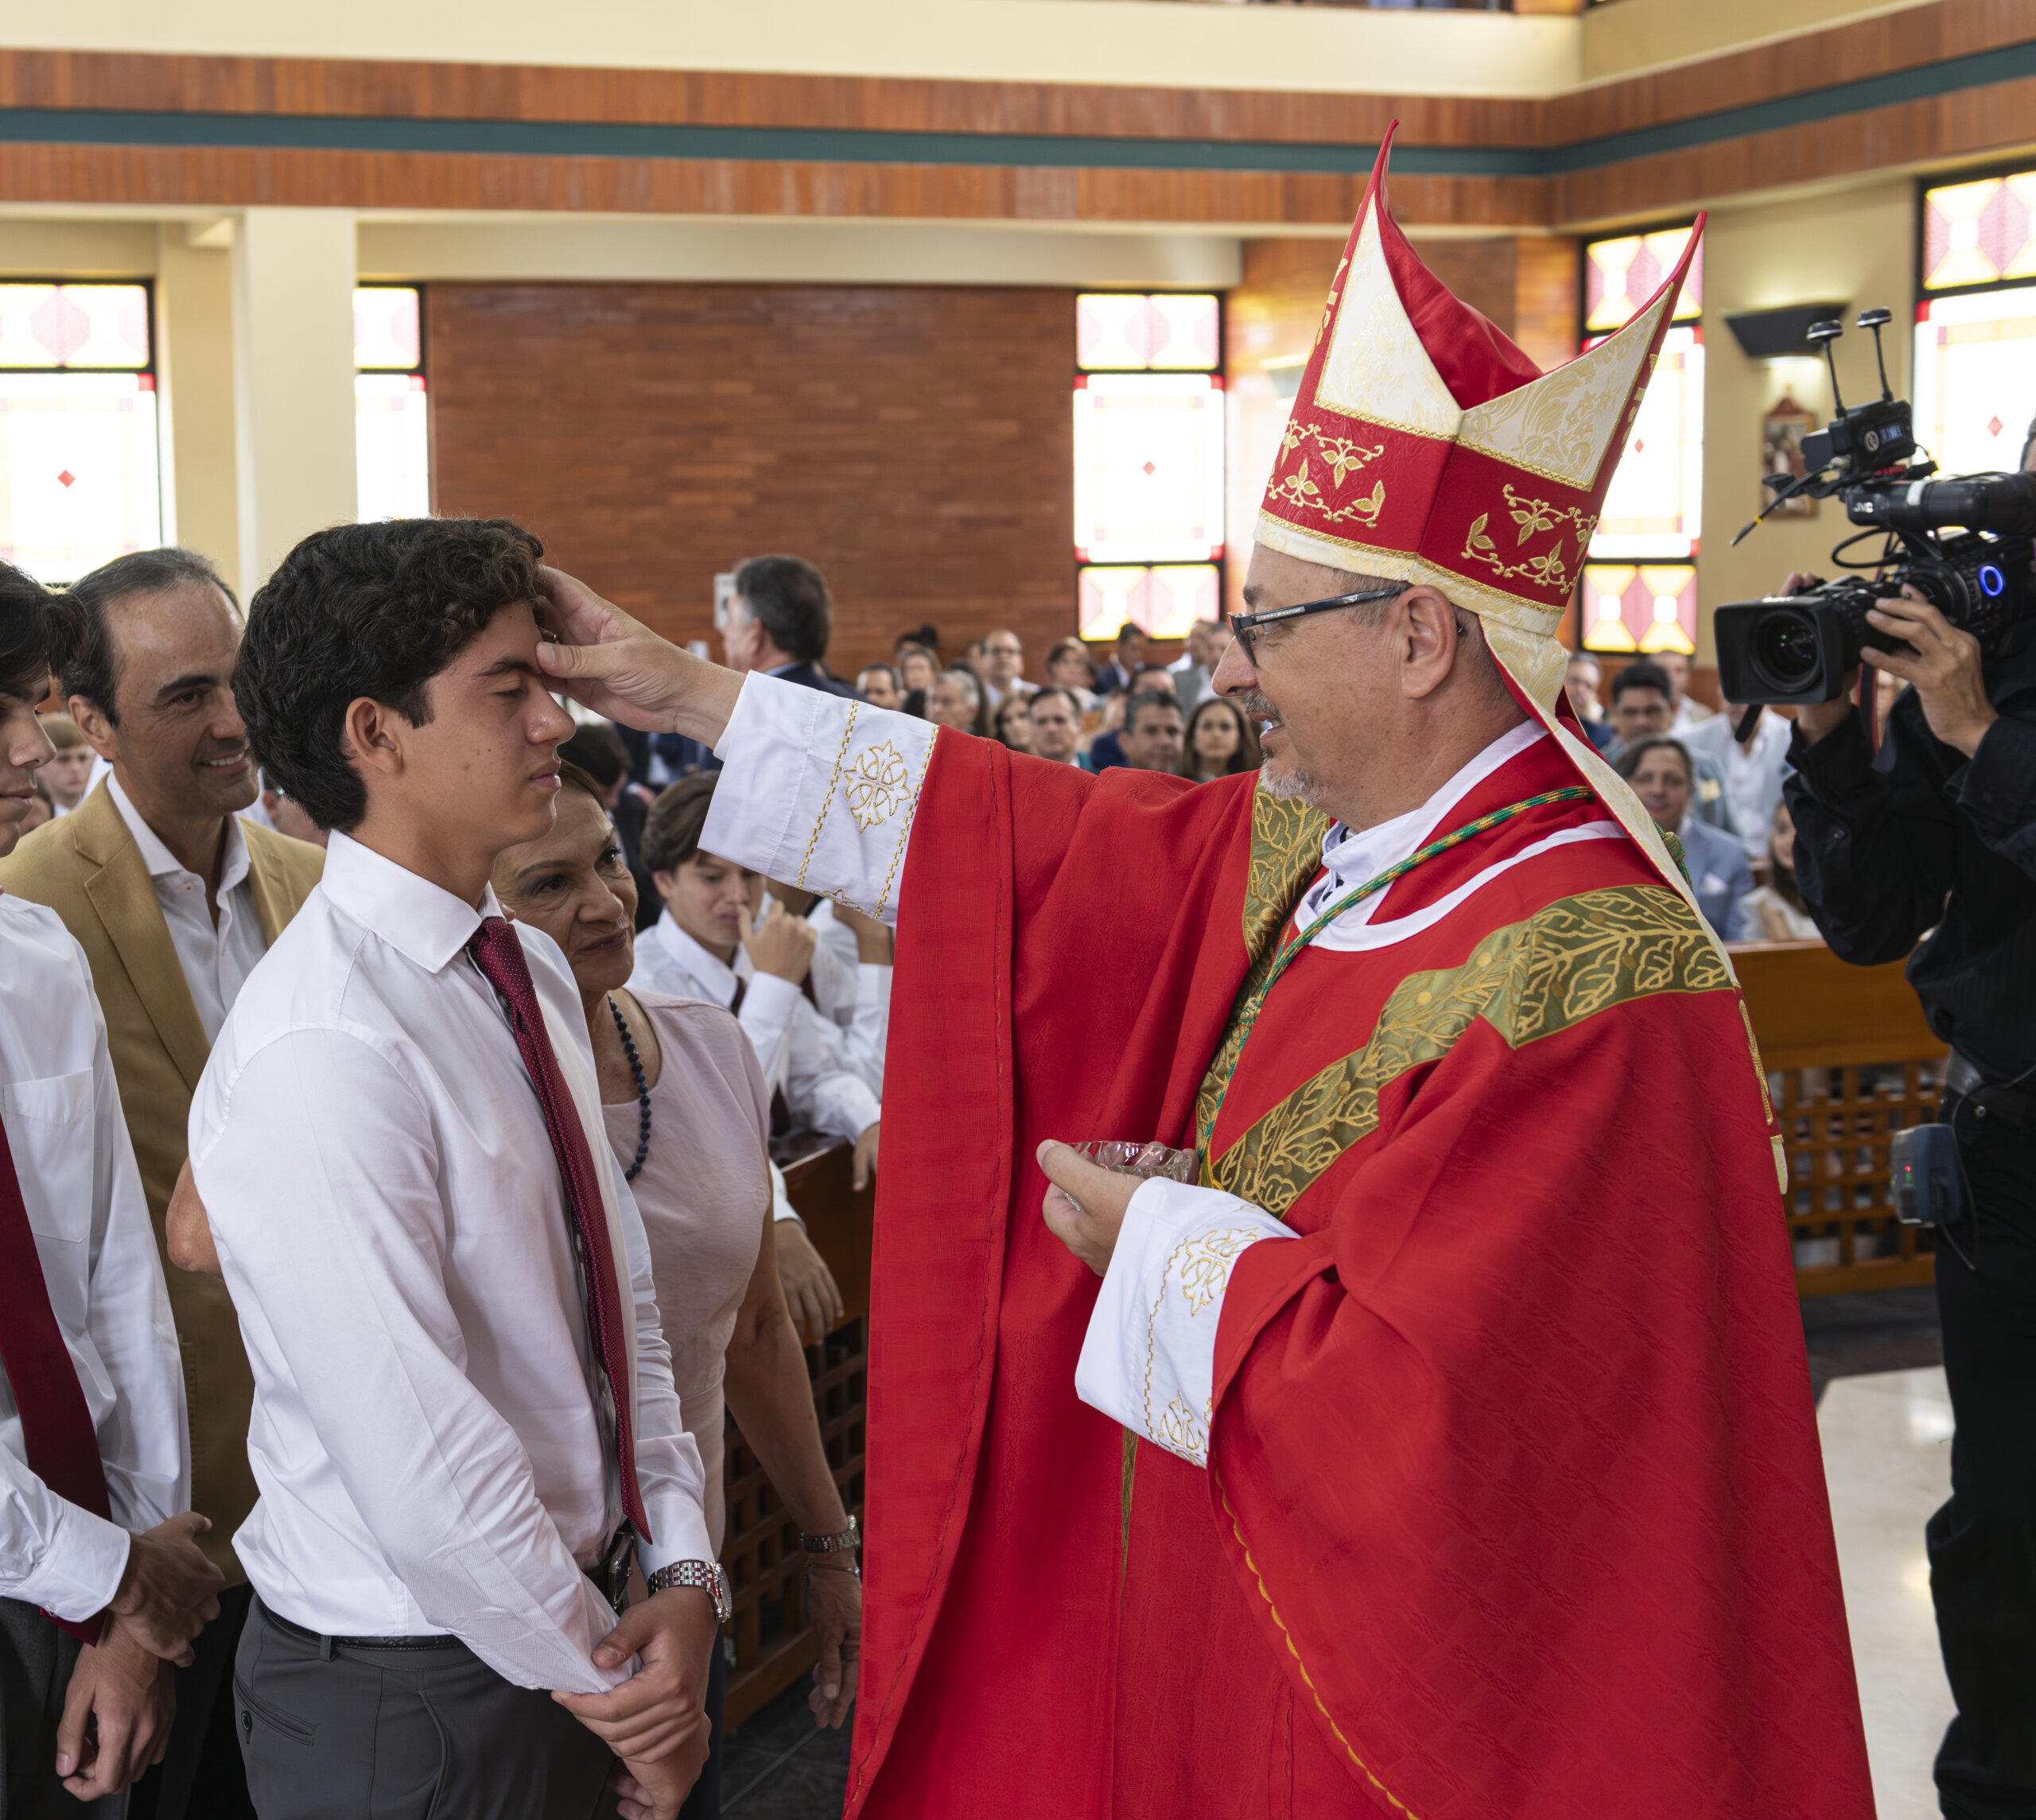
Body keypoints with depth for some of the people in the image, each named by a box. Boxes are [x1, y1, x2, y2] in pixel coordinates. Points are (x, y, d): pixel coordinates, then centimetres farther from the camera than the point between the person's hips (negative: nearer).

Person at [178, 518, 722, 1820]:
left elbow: (623, 1296, 6)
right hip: (409, 1703, -7)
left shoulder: (532, 969, 3)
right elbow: (420, 1462, -25)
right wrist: (608, 1685, -13)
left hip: (570, 1623, 8)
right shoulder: (321, 1051, -25)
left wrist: (684, 1578, -5)